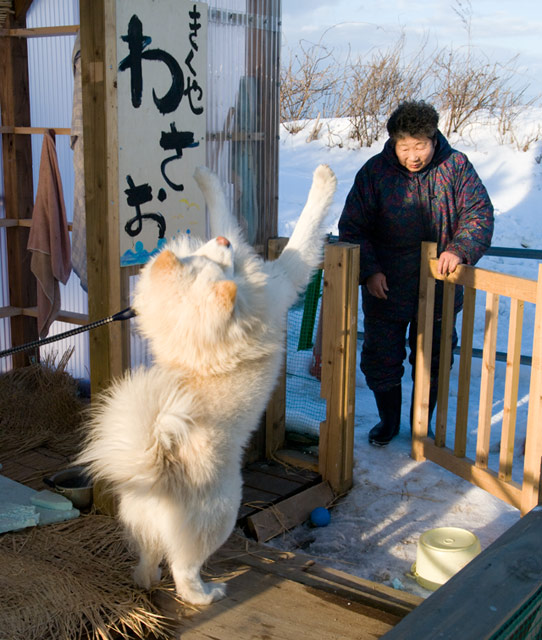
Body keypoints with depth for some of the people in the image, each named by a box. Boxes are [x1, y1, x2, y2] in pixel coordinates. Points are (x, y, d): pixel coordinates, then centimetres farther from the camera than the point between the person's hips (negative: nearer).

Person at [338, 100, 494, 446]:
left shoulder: (456, 167, -6)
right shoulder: (375, 172, -7)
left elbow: (479, 214, -4)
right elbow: (352, 227, -3)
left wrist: (460, 249, -22)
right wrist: (369, 270, -13)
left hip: (439, 290, 1)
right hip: (386, 288, 0)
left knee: (433, 359, 14)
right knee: (381, 357, 11)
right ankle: (389, 420, 34)